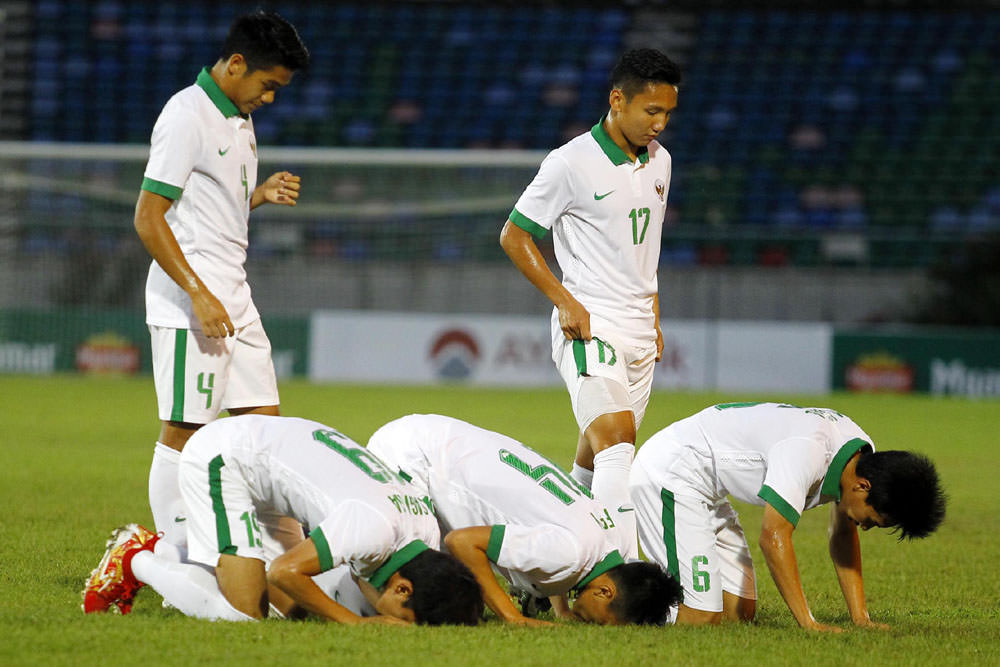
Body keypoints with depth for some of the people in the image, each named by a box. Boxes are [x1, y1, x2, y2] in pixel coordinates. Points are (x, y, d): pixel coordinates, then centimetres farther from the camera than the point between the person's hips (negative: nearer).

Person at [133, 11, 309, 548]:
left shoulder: (239, 118, 15)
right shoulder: (187, 117, -13)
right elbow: (148, 217, -17)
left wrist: (263, 195, 5)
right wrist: (199, 295, -21)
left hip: (233, 297, 9)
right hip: (188, 302, -9)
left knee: (262, 420, 8)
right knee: (184, 430, -5)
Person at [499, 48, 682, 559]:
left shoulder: (659, 161, 11)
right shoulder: (570, 164, -11)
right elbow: (514, 235, -5)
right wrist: (564, 300, -11)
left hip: (639, 330, 7)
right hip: (588, 325, -7)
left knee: (598, 456, 9)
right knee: (617, 438, -22)